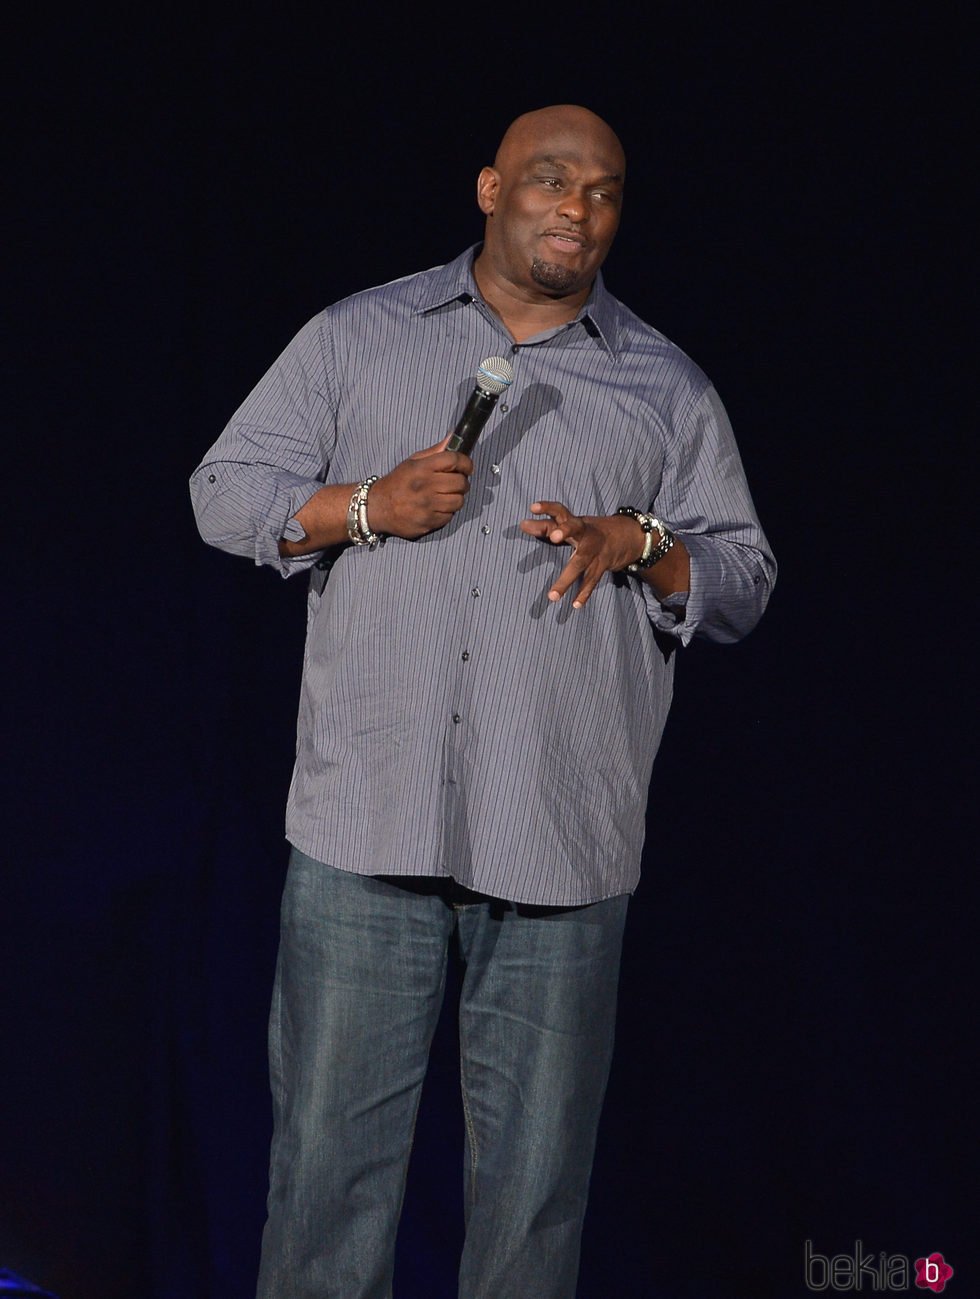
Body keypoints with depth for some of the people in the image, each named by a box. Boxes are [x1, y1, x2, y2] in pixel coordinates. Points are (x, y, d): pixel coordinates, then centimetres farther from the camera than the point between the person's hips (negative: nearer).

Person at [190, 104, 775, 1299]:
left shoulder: (668, 390, 12)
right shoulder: (355, 337, 11)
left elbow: (745, 580, 12)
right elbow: (226, 491, 8)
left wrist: (638, 546, -8)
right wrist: (368, 506, -9)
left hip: (563, 838, 1)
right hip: (365, 821, 0)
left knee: (535, 1163, 6)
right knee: (332, 1137, 2)